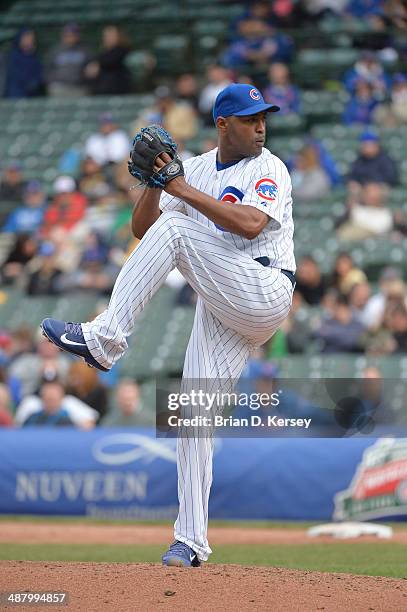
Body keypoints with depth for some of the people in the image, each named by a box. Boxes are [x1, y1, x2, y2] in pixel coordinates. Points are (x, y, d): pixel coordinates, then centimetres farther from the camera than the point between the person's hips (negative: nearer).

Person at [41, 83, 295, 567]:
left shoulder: (269, 169, -1)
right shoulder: (194, 169, 17)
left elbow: (250, 223, -20)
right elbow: (142, 228, 13)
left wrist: (183, 190, -18)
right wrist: (154, 182, -6)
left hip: (264, 294, -6)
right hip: (219, 306, 6)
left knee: (175, 230, -23)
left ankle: (104, 340, -23)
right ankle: (191, 543, 1)